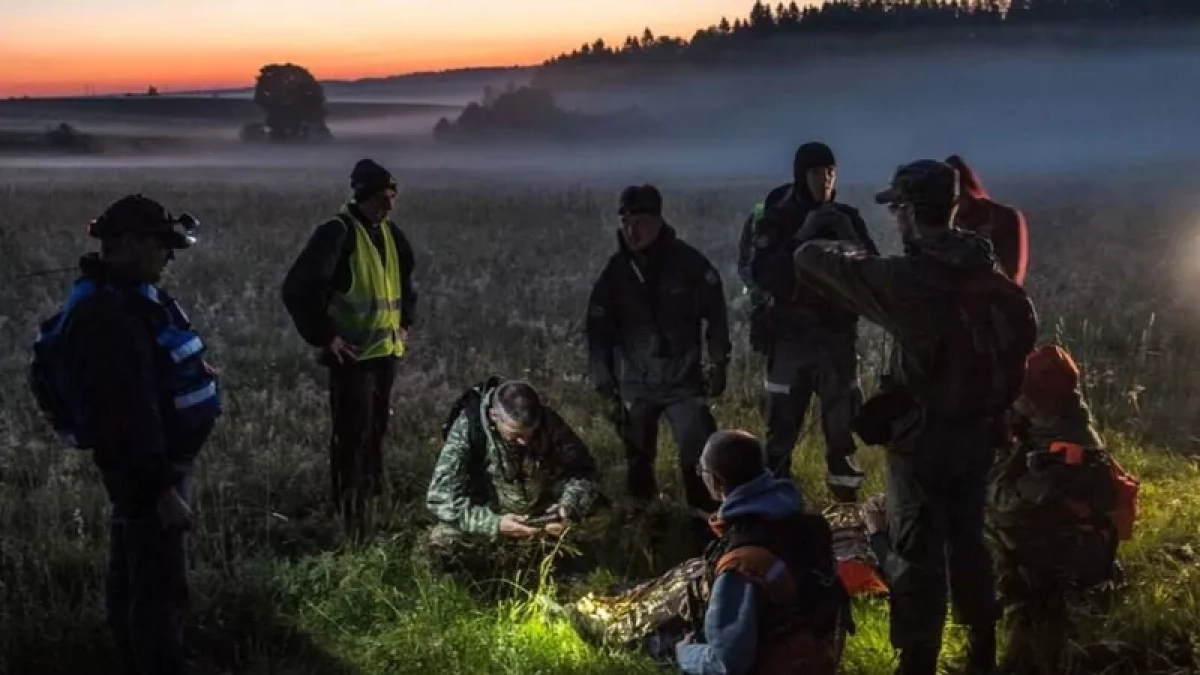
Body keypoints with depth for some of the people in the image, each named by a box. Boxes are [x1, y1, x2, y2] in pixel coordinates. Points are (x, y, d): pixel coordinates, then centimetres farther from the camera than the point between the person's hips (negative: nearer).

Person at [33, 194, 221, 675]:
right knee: (160, 587, -4)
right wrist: (161, 486, -28)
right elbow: (127, 413, -29)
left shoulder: (126, 296, 7)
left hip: (156, 458, 11)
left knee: (131, 575, 21)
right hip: (146, 465, -11)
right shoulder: (109, 314, -26)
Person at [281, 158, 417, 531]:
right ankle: (350, 518, 2)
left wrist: (404, 322, 19)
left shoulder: (389, 232, 9)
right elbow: (297, 288, -20)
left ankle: (372, 501, 32)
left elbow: (405, 279, 29)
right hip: (352, 354, -8)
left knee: (376, 432, 18)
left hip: (386, 351, 8)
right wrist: (324, 335, -18)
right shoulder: (337, 233, -15)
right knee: (352, 437, -5)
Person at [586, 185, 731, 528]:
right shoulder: (615, 270, -2)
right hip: (634, 383, 2)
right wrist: (603, 377, -2)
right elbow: (599, 327, 3)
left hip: (684, 378, -2)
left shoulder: (688, 262, -8)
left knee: (699, 454, -11)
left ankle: (706, 517, 5)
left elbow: (715, 314, 0)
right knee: (638, 459, 11)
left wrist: (718, 363, -1)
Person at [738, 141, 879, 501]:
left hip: (836, 336, 2)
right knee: (782, 425, 1)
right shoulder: (772, 219, -3)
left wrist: (849, 239, -16)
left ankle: (846, 492, 17)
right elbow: (757, 274, -16)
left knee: (843, 424, 4)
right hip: (788, 337, -2)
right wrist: (801, 238, -22)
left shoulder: (846, 217, 4)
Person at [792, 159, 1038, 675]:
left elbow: (809, 259, -15)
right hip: (978, 433, 7)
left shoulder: (905, 278, -22)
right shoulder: (990, 274, -1)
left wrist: (853, 254, 7)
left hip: (922, 439, -6)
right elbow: (1024, 333, 14)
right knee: (968, 542, 21)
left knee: (917, 554, 4)